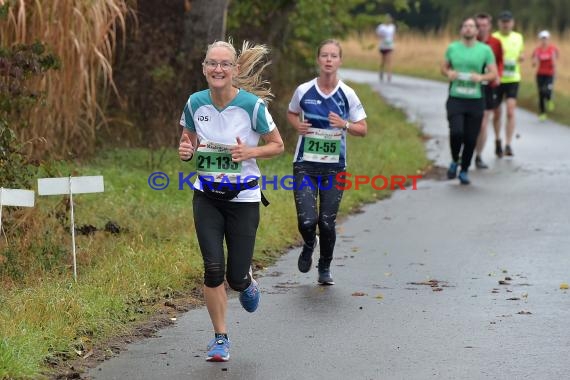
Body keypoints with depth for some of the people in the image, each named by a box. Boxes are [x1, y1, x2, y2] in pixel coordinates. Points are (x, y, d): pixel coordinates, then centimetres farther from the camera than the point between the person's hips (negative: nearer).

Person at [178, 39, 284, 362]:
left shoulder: (253, 105, -14)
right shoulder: (195, 103, -5)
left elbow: (277, 145, -3)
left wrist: (250, 152, -21)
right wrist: (186, 150, -10)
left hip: (243, 198, -2)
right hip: (207, 197, 2)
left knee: (236, 278, -1)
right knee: (213, 269, -9)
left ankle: (248, 282, 39)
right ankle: (221, 338, 9)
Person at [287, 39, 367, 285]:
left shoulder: (347, 95, -4)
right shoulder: (304, 91, -3)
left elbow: (363, 129, 3)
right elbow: (291, 114, 16)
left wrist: (344, 125, -16)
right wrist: (298, 125, -5)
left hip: (334, 167, 0)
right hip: (305, 165, 0)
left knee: (327, 222, 2)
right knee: (307, 221, -12)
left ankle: (325, 267, 27)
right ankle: (309, 246, 26)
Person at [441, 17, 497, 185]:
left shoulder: (485, 50, 2)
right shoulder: (452, 48, 6)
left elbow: (494, 73, 3)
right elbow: (444, 67, 17)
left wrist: (481, 77, -17)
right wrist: (448, 73, -6)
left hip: (475, 100, 1)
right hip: (455, 99, 0)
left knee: (470, 138, 3)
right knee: (456, 132, -19)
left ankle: (464, 171, 22)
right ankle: (454, 161, 9)